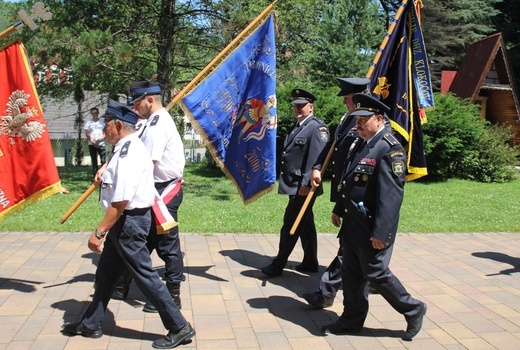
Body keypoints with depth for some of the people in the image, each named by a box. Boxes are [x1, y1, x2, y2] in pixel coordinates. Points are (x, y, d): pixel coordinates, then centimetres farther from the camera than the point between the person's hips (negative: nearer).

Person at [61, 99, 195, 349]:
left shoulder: (128, 154, -22)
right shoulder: (129, 148, 10)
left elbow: (121, 201, -26)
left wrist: (99, 231, -21)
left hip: (128, 221, -11)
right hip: (127, 219, 11)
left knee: (144, 275, -2)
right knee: (106, 272, 21)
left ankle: (180, 328, 10)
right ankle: (90, 324, 38)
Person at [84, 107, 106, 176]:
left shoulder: (102, 121, 5)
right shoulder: (88, 122, 9)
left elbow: (105, 133, 1)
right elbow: (87, 134, 4)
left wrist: (98, 140, -12)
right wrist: (93, 142, -9)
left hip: (101, 144, -2)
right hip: (92, 145, 2)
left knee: (103, 161, -10)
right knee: (94, 162, 5)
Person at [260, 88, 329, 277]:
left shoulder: (316, 127, -13)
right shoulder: (297, 126, 15)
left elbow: (318, 158, -21)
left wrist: (307, 183, -24)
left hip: (303, 187, -9)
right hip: (295, 186, 9)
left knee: (290, 225, -3)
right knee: (305, 224, 16)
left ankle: (278, 265, 6)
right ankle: (310, 262, 27)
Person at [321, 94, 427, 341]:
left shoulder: (389, 148, -19)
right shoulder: (359, 143, 9)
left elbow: (391, 195, -24)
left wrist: (380, 232, -25)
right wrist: (338, 210, 22)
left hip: (373, 226, -9)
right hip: (353, 222, 9)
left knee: (376, 273, 3)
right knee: (351, 272, 15)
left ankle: (413, 310, 24)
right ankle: (352, 320, 30)